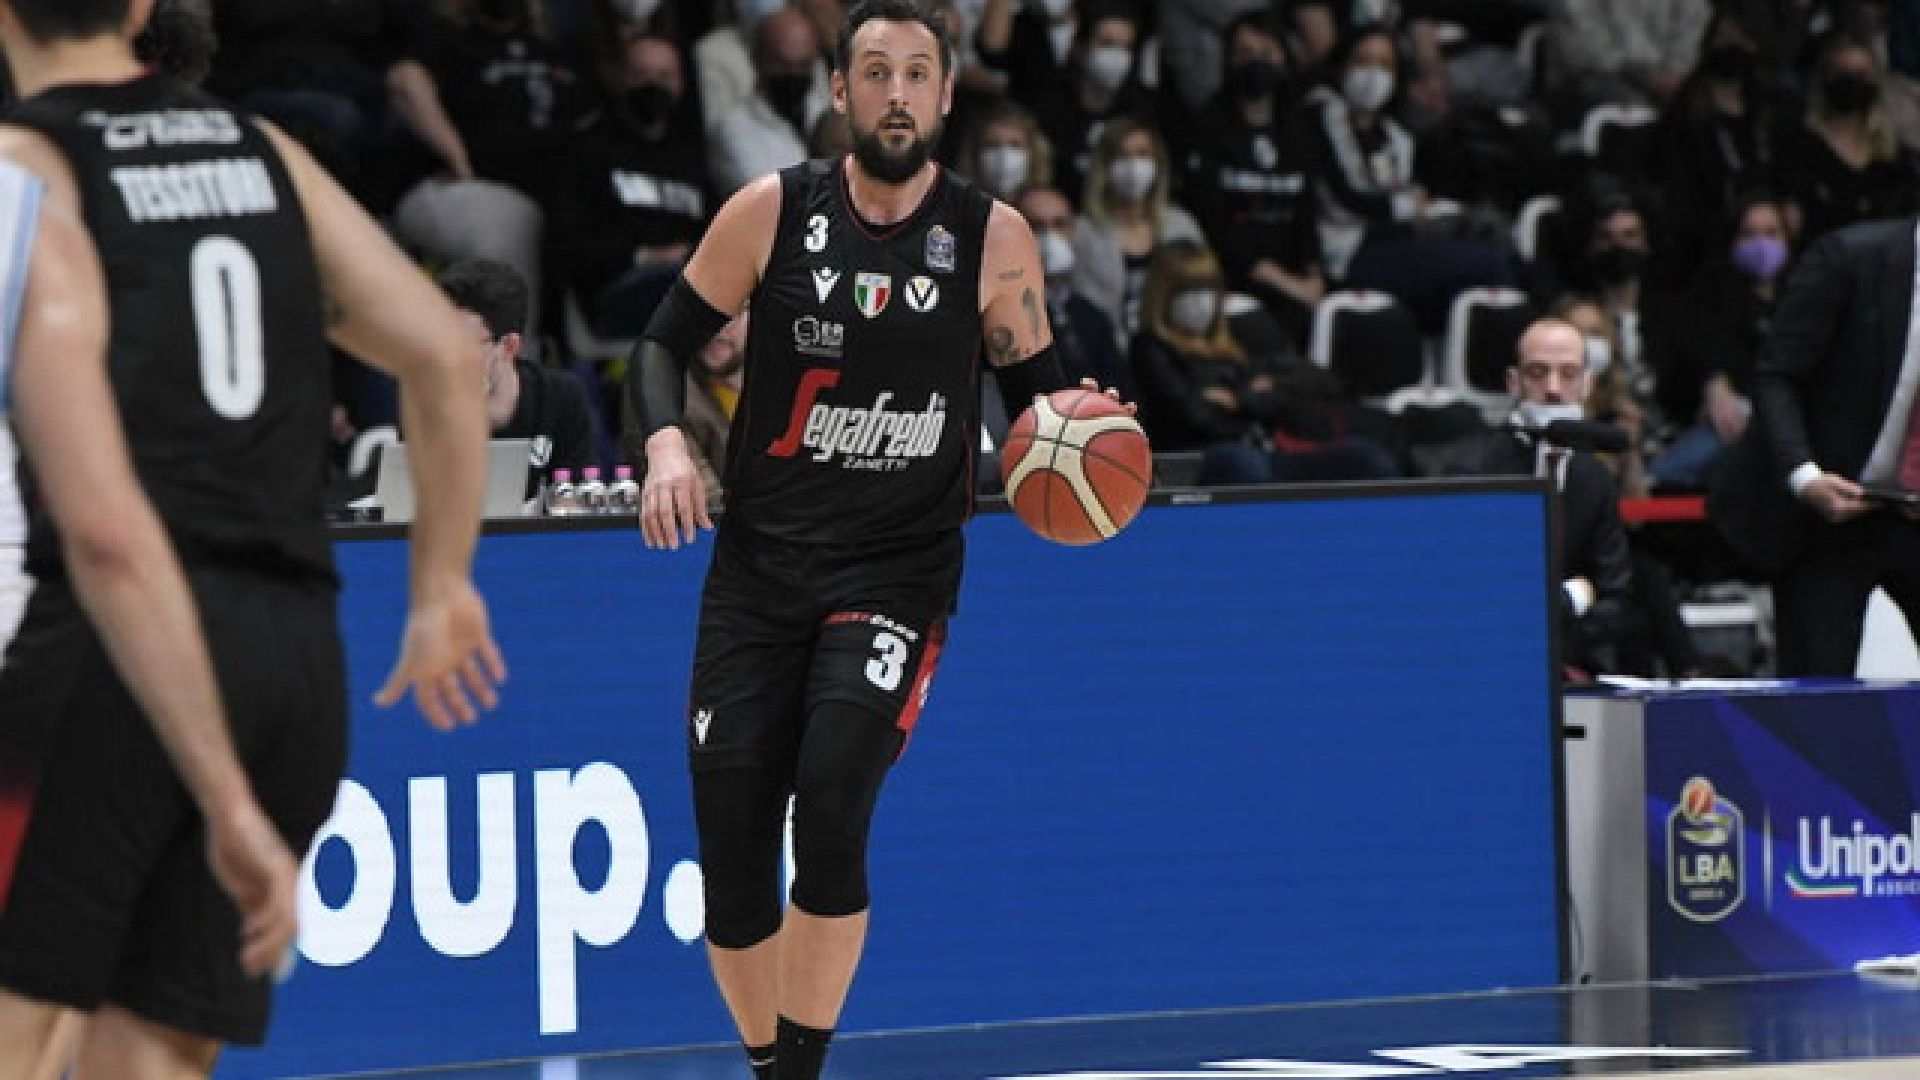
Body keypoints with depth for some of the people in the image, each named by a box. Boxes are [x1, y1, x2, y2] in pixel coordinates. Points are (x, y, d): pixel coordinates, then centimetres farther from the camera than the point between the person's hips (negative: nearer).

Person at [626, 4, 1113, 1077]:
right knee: (731, 849, -1)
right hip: (761, 562, 2)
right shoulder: (774, 212, -1)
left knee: (831, 805, -23)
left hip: (897, 571, -2)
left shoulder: (992, 238, -2)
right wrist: (667, 443, -13)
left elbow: (1038, 395, 8)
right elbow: (666, 343, 6)